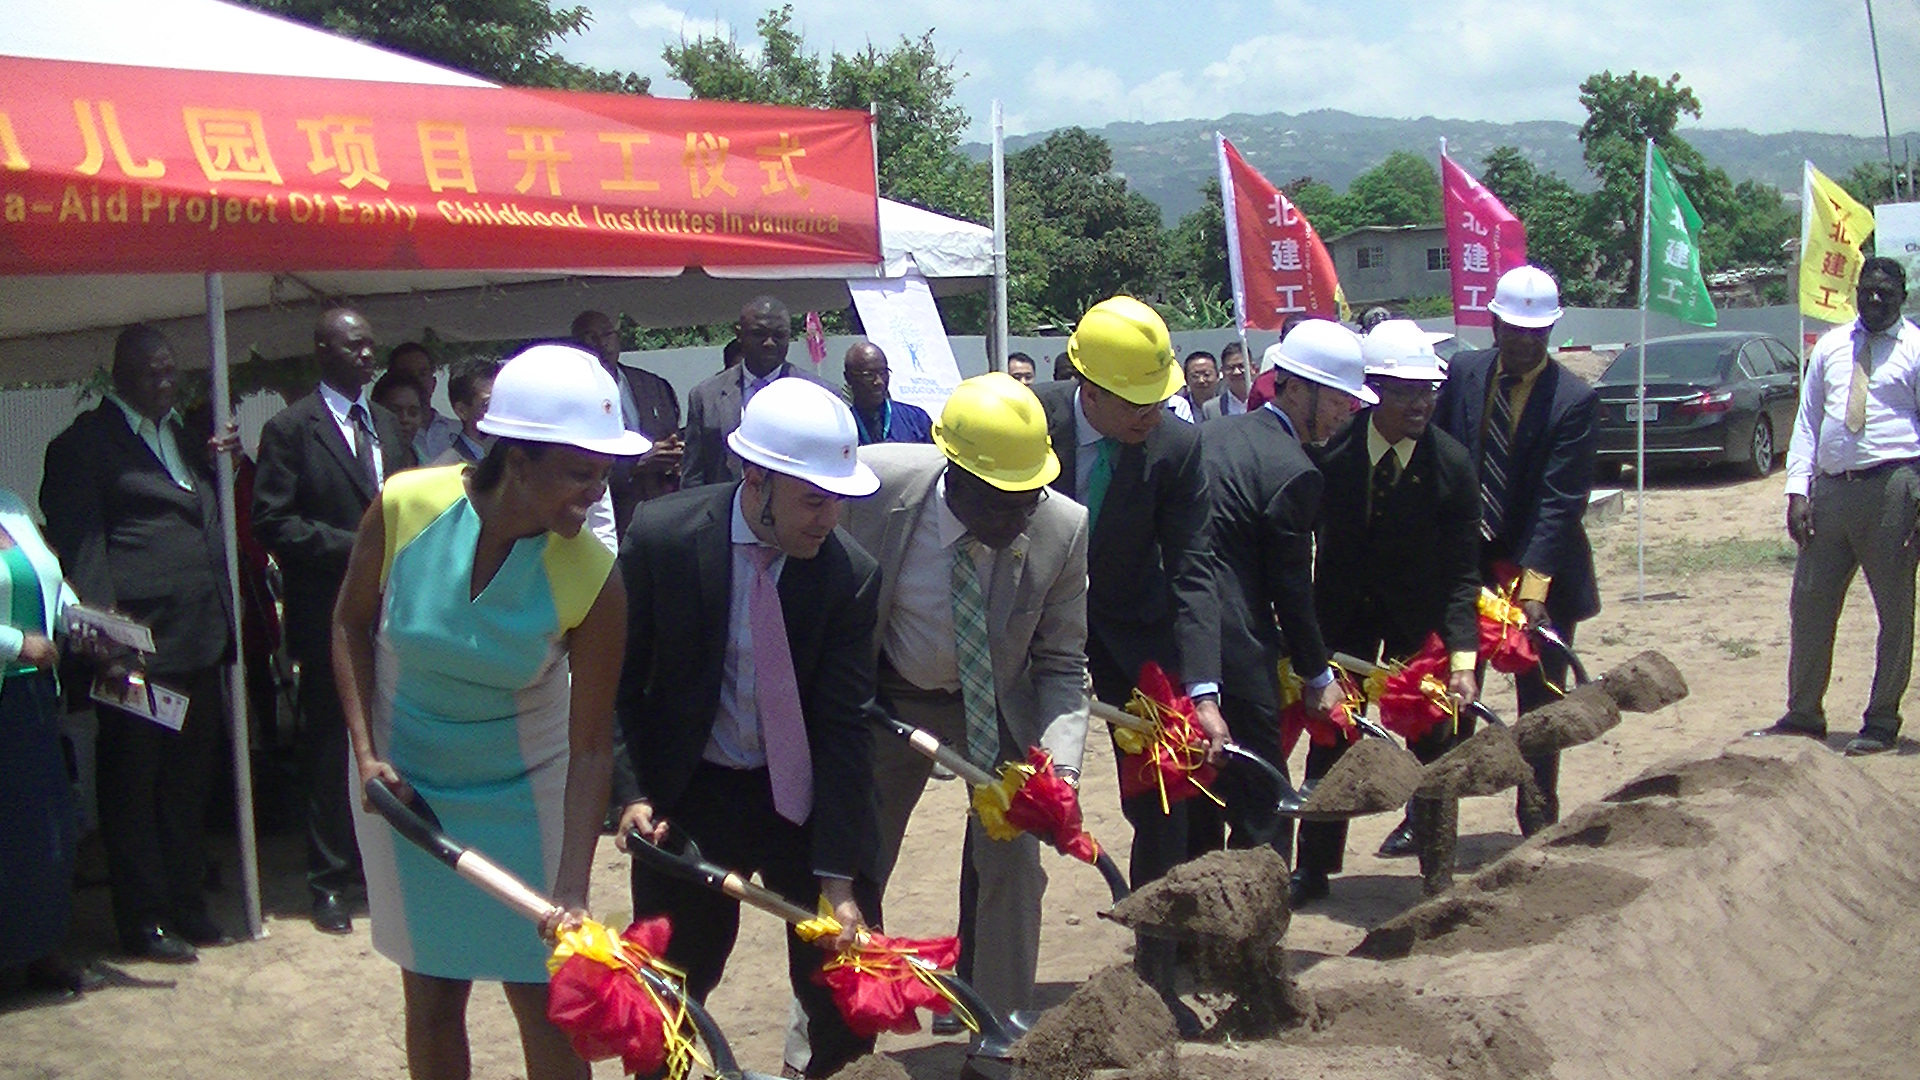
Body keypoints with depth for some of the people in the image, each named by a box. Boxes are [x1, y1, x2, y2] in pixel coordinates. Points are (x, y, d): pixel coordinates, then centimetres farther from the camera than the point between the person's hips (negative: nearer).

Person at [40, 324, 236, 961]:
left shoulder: (186, 436, 21)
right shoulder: (84, 442, -2)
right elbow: (78, 544, -8)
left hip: (198, 643, 7)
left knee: (189, 781, 13)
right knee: (132, 785, 3)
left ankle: (185, 904, 24)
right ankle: (142, 920, 11)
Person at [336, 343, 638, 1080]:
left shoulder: (591, 578, -24)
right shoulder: (406, 507, -20)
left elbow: (591, 746, -21)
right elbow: (351, 626, -2)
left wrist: (570, 895, -26)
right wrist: (365, 752, -11)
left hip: (522, 789, -1)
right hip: (405, 781, 1)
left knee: (545, 996, 1)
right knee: (431, 993, 12)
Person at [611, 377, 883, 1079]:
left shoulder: (851, 574, -16)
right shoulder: (661, 535, -16)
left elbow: (846, 725, -14)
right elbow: (618, 678, -5)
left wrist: (837, 878, -17)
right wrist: (632, 791, -15)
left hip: (801, 795, 0)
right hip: (687, 792, 0)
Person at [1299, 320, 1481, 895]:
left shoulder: (1452, 464, -19)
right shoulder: (1333, 448, -18)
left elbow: (1461, 571, -16)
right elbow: (1312, 532, -7)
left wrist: (1463, 657, -25)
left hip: (1419, 615, -1)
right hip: (1343, 608, 1)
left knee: (1430, 740, 5)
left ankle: (1436, 863, 23)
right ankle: (1314, 869, 15)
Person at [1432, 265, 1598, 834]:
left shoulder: (1574, 399, -13)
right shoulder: (1463, 373, 0)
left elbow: (1560, 502, -18)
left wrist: (1533, 584, -25)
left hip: (1542, 572, -3)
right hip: (1464, 562, 3)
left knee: (1541, 702, 7)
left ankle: (1539, 824, 19)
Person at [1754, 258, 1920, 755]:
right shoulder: (1830, 347, 13)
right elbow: (1807, 420, 12)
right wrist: (1798, 489, 1)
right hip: (1830, 487, 4)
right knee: (1810, 604, 7)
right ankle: (1803, 714, 19)